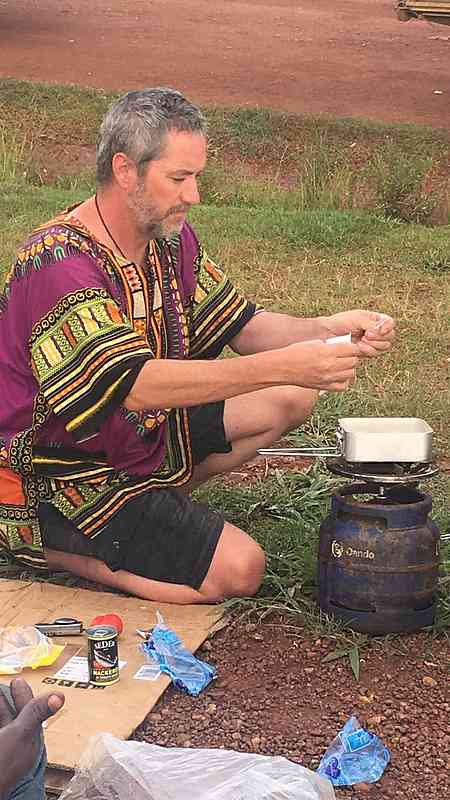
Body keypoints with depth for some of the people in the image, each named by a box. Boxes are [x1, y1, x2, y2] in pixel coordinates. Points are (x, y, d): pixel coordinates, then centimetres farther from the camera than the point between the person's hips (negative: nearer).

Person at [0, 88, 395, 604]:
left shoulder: (170, 237, 2)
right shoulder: (59, 262, -27)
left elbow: (239, 325, 5)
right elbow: (134, 384, -37)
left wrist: (329, 330, -15)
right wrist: (282, 365, -43)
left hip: (148, 428, 9)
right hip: (57, 477, -9)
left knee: (290, 401, 6)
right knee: (238, 568, -17)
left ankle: (151, 507, 3)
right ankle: (49, 546, -4)